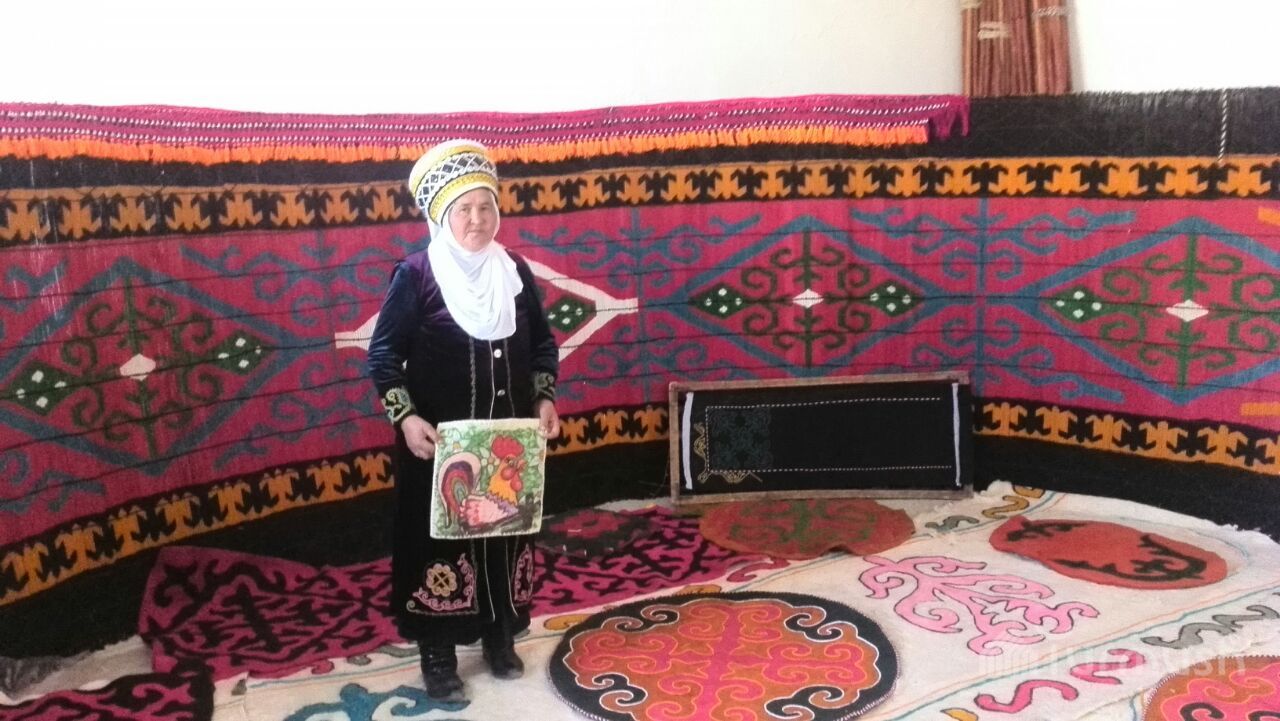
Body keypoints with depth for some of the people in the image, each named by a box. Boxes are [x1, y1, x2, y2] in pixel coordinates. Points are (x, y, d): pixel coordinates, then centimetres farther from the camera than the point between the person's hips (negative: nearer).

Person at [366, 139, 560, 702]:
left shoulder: (514, 271, 3)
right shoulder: (415, 275, -9)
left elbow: (542, 343, 11)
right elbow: (382, 352, -8)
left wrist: (544, 398, -3)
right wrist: (405, 418, -18)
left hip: (509, 437, 4)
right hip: (438, 440, -4)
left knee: (507, 530, 12)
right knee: (439, 537, 4)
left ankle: (501, 636, 30)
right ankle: (438, 651, 18)